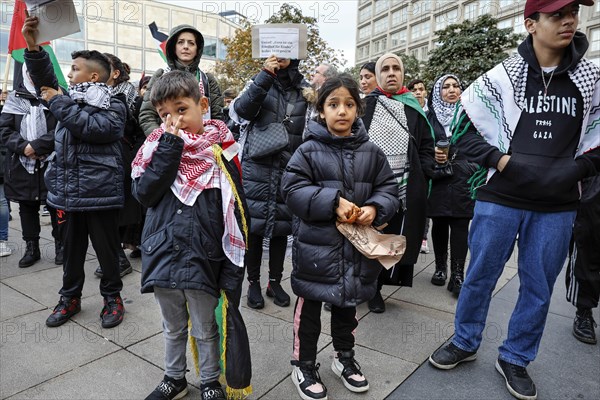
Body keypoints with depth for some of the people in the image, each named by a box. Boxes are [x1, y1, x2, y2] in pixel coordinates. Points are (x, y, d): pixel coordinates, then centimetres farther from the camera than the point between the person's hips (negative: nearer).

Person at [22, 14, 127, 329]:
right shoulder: (69, 99, 15)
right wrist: (32, 44, -4)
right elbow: (44, 79, 9)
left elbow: (93, 128, -20)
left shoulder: (114, 105, -4)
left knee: (106, 249, 7)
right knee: (71, 249, 16)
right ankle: (70, 297, 32)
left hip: (100, 192, -6)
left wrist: (58, 103, -12)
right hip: (68, 191, 6)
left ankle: (112, 297, 24)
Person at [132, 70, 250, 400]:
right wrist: (171, 146, -16)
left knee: (205, 330, 16)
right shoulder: (158, 146, 2)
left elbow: (236, 208, -7)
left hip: (203, 257, -3)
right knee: (173, 328, 23)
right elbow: (144, 193, -12)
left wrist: (233, 264, -10)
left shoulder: (220, 149, -7)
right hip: (163, 255, 3)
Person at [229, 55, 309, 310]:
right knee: (254, 224, 3)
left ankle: (275, 282, 26)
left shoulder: (305, 90, 8)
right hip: (256, 168, -1)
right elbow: (242, 109, -14)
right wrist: (265, 76, -18)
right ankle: (254, 283, 20)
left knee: (281, 225, 9)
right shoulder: (260, 83, 5)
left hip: (288, 170, 2)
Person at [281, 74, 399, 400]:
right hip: (317, 246, -3)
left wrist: (375, 208, -15)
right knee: (309, 308, 11)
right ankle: (304, 365, 32)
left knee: (348, 306, 22)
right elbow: (292, 190, -14)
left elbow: (389, 189, 6)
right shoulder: (309, 150, -8)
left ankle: (344, 357, 44)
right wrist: (333, 202, -23)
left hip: (357, 246, 4)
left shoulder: (370, 151, 3)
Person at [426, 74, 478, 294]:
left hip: (462, 180, -1)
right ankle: (440, 267, 22)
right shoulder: (430, 116, 7)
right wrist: (432, 154, -12)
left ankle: (457, 275, 3)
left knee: (460, 227, -3)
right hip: (437, 179, 1)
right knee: (439, 225, 8)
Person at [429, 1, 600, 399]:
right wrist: (501, 160, -10)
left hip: (557, 206, 3)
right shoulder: (503, 76, -2)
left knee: (538, 287, 11)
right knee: (480, 276, 8)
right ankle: (465, 343, 30)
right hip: (500, 198, -2)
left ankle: (515, 359, 31)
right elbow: (464, 128, 1)